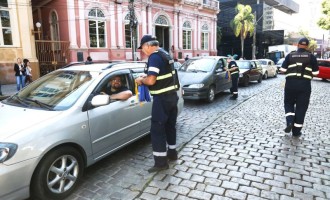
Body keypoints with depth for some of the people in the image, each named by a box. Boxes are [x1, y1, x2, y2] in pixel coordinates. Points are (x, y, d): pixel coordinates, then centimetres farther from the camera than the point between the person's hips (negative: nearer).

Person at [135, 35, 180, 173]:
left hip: (162, 98, -10)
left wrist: (141, 80, -6)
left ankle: (161, 162, 3)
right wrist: (146, 76, 14)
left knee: (157, 129, -3)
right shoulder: (164, 54, 13)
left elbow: (151, 80, -25)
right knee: (170, 125, 19)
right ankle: (172, 153, 32)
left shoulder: (154, 57, -17)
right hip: (172, 95, 10)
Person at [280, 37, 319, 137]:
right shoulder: (311, 56, 4)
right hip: (304, 84, 0)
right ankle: (296, 131, 10)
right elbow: (315, 72, 3)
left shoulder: (290, 55, 6)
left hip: (290, 83, 1)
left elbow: (283, 69, 3)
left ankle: (290, 122, -3)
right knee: (301, 107, 7)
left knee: (288, 103, 19)